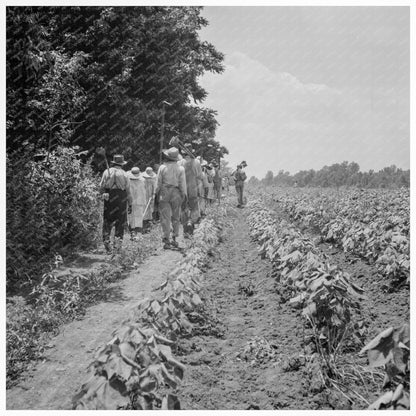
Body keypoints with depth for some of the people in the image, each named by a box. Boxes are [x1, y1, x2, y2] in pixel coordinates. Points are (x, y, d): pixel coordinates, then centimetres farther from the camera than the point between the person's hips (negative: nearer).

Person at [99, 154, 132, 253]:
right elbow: (128, 190, 4)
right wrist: (130, 203, 11)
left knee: (107, 221, 8)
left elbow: (101, 187, 3)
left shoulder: (107, 172, 3)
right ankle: (118, 239, 2)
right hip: (121, 199, -1)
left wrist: (103, 193, 24)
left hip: (109, 198, 1)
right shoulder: (124, 174, 3)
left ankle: (106, 239, -4)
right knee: (120, 222, 7)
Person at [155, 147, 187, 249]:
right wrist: (184, 195, 7)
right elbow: (182, 184, -2)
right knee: (175, 218, 13)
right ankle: (174, 239, 14)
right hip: (176, 194, 1)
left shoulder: (162, 167, -4)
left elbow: (158, 183, -1)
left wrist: (157, 193, 10)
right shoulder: (180, 168, -2)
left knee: (165, 218, 2)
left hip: (164, 194, -1)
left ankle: (166, 241, -1)